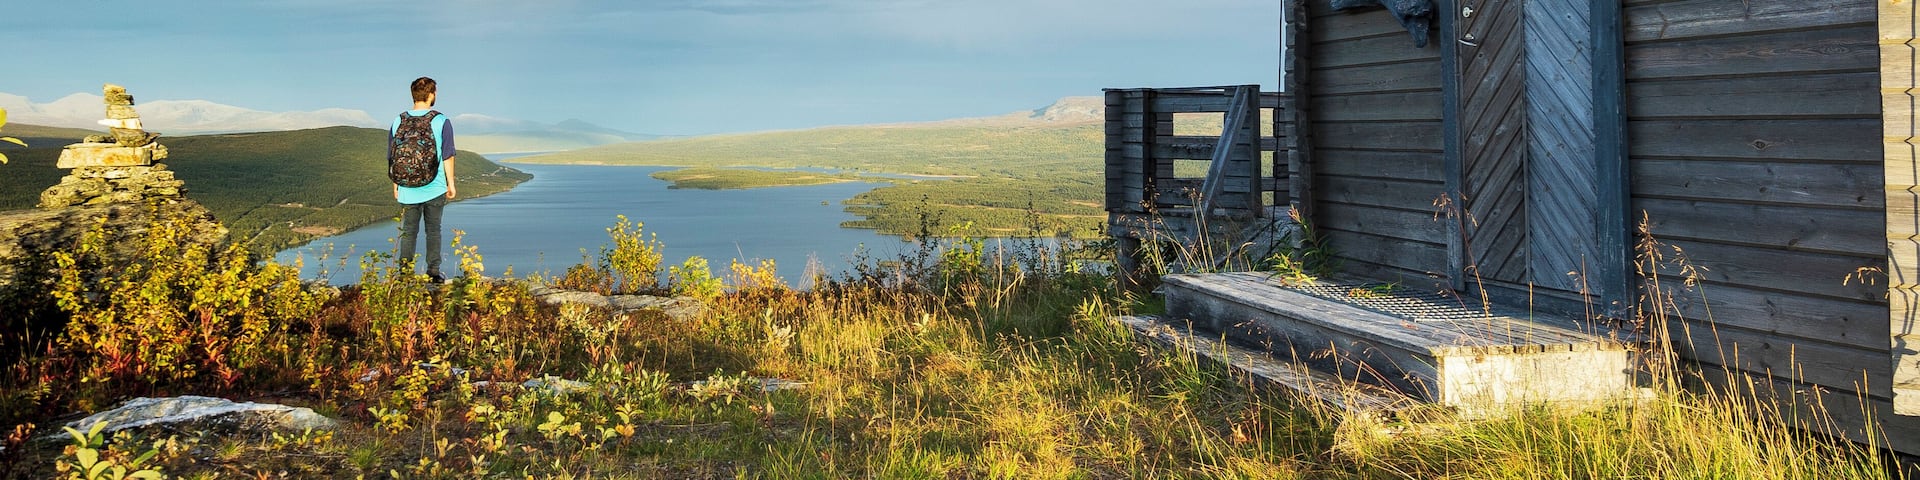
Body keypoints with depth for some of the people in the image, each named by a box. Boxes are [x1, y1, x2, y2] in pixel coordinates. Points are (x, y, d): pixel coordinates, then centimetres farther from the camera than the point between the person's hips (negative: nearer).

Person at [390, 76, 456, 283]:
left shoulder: (398, 122, 1)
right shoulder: (441, 122, -7)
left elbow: (393, 157, 7)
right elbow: (448, 156, -5)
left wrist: (396, 185, 16)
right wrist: (451, 183, 5)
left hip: (407, 190, 2)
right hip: (434, 188, -2)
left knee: (408, 232, 9)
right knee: (433, 231, 8)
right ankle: (433, 272, 8)